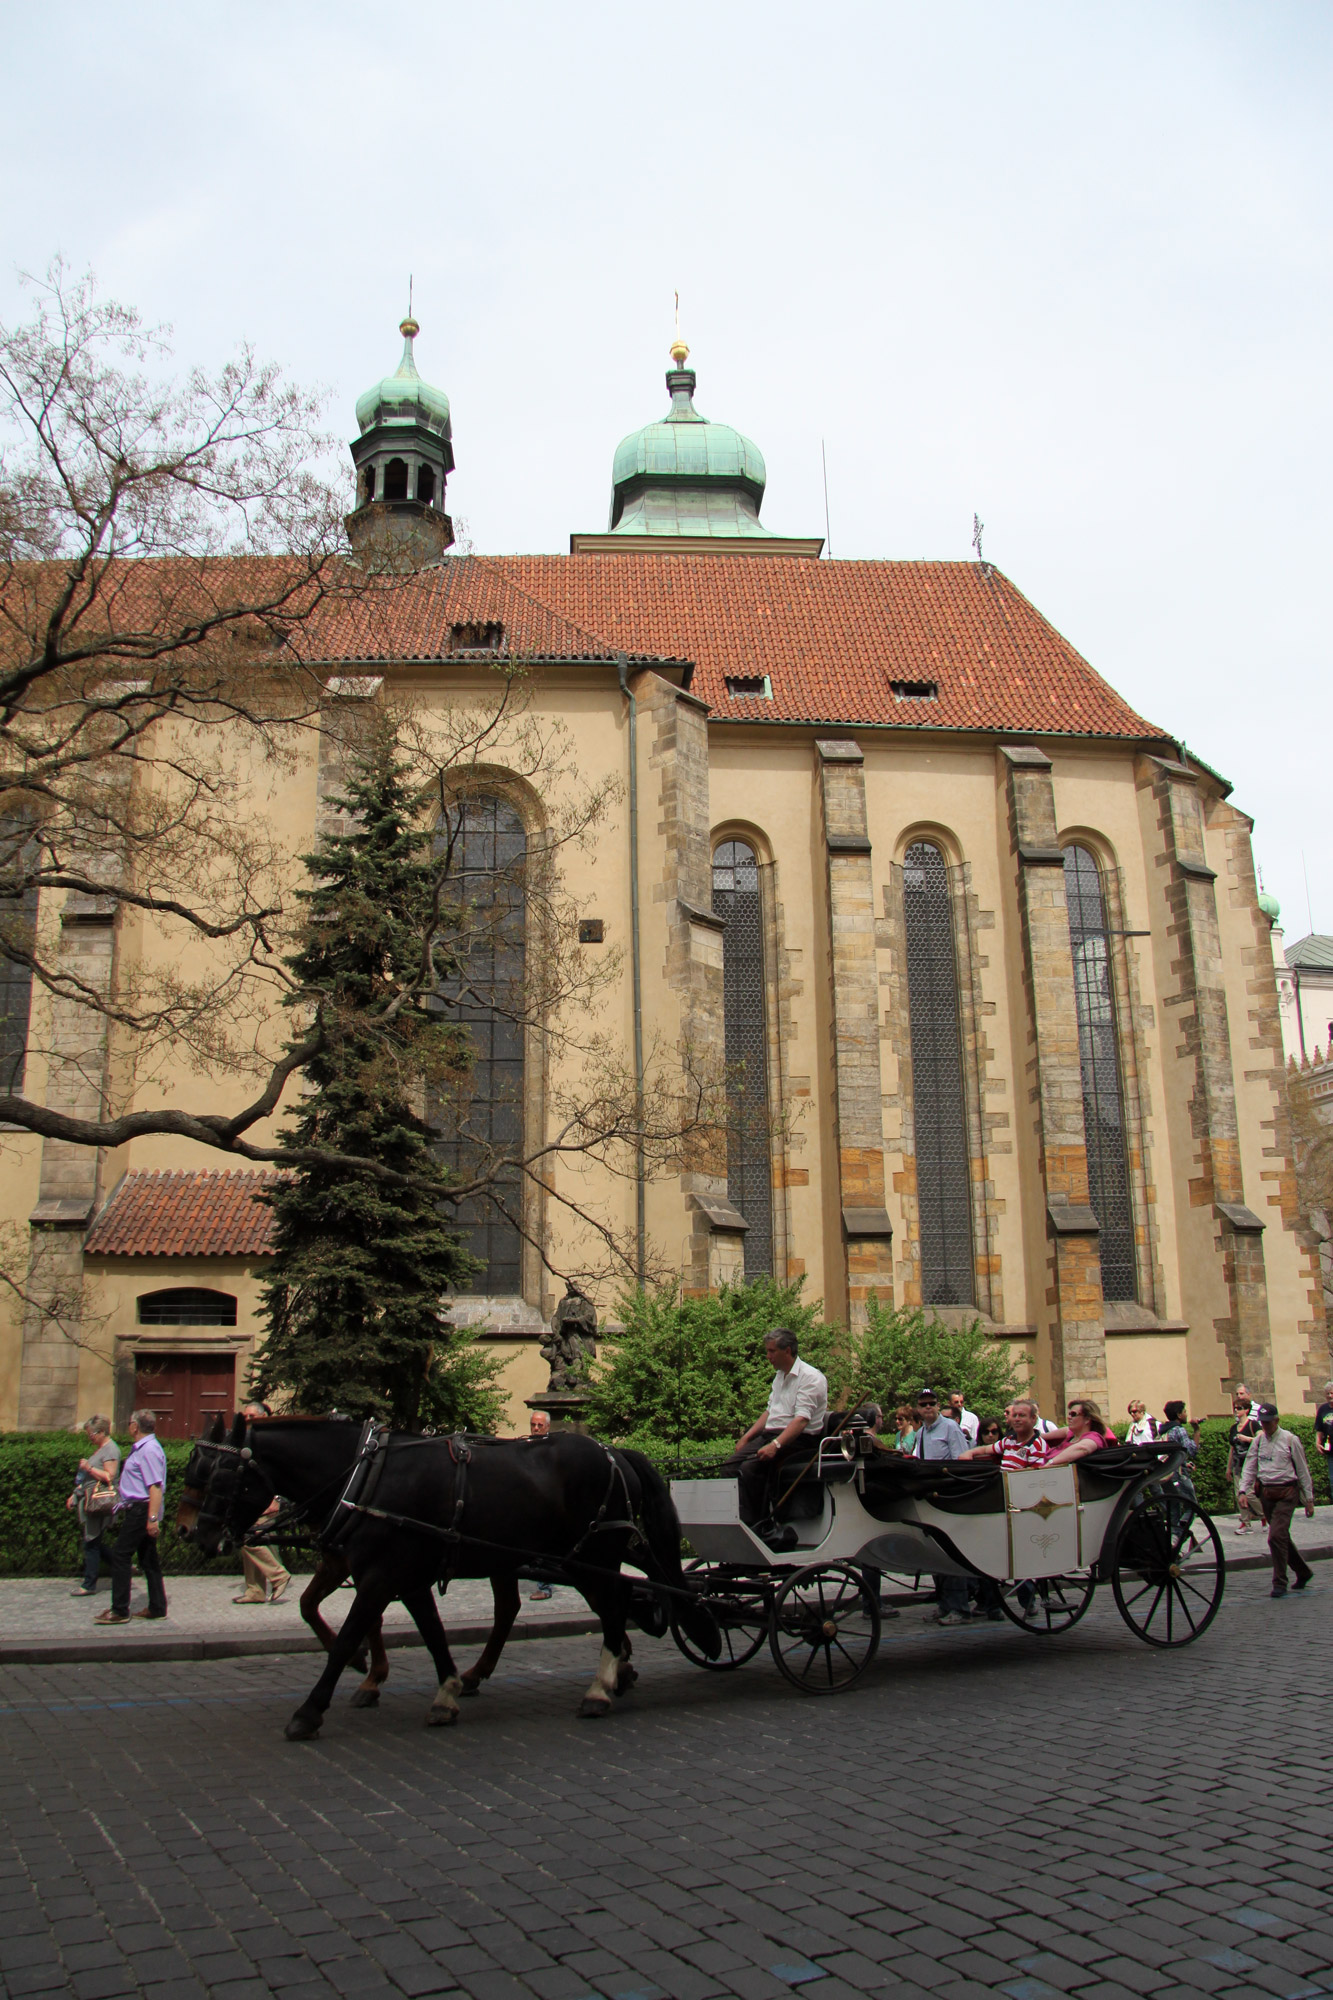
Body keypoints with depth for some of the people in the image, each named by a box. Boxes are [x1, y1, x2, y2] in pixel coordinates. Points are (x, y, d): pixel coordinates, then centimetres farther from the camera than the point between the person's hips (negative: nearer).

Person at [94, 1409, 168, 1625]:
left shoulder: (149, 1450, -18)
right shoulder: (142, 1448, 15)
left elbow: (155, 1487, -24)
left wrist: (152, 1518, -27)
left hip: (141, 1510, -10)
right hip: (138, 1509, 10)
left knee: (120, 1556, -7)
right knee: (148, 1559, 11)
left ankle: (119, 1611, -4)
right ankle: (157, 1608, 15)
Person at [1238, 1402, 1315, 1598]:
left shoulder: (1290, 1440, -5)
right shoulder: (1259, 1440, 8)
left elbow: (1302, 1470, -1)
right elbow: (1250, 1467, 8)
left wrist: (1309, 1499, 0)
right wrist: (1244, 1490, -4)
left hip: (1285, 1494, -5)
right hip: (1266, 1492, 5)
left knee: (1276, 1537, -14)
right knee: (1282, 1537, 14)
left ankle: (1280, 1584, -4)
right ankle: (1303, 1571, 34)